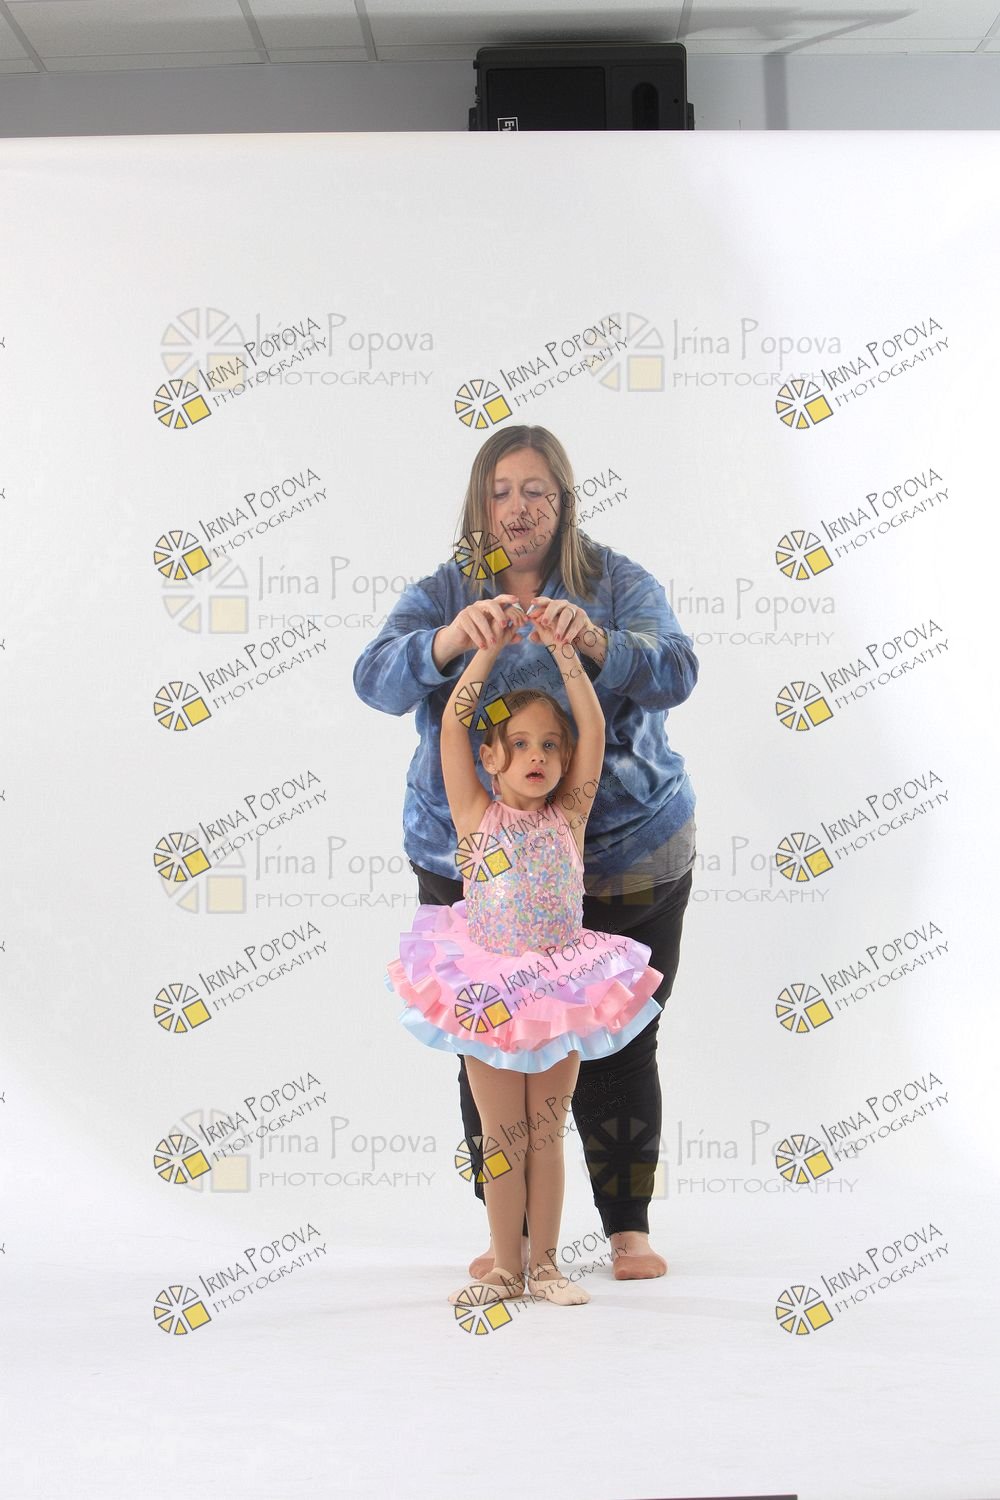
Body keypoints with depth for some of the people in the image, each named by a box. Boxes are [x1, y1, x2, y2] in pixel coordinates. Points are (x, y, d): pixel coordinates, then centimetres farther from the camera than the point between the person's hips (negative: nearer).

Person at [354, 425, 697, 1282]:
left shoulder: (620, 585, 0)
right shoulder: (442, 594, 2)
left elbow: (674, 672, -16)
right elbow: (376, 679, -14)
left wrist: (596, 642, -37)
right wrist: (449, 640, -35)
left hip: (624, 857, -1)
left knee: (619, 1047, 4)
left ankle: (630, 1227, 18)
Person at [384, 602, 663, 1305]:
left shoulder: (569, 816, 1)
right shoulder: (476, 814, -3)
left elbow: (594, 730, -8)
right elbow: (452, 724, -11)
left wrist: (562, 652, -15)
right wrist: (490, 649, -15)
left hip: (559, 989, 1)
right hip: (488, 994, -1)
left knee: (547, 1133, 8)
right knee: (505, 1136, 6)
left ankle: (545, 1265, 18)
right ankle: (507, 1267, 16)